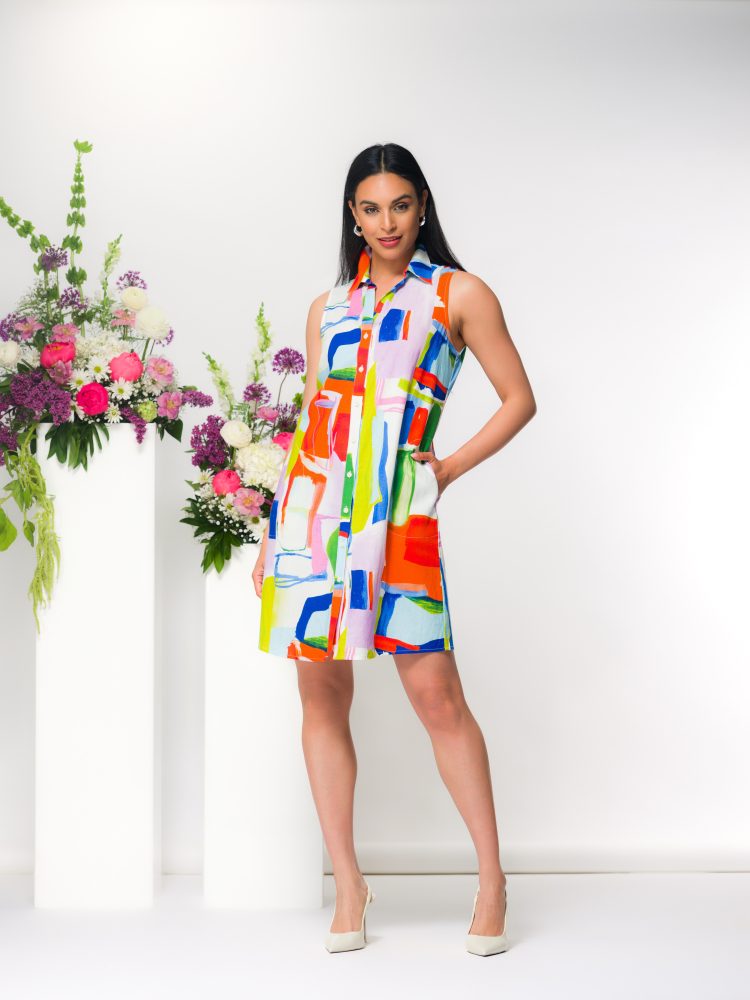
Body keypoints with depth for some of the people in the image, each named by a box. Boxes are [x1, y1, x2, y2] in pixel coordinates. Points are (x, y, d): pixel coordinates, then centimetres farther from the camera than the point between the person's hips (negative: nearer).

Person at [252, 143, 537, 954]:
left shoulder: (459, 294, 6)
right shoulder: (328, 307, 16)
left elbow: (519, 400, 7)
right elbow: (310, 419, 17)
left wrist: (451, 469, -1)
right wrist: (273, 532, 13)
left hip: (395, 507, -4)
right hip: (313, 504, 4)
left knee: (435, 693, -8)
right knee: (321, 694, 3)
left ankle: (491, 879, 5)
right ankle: (347, 885, 12)